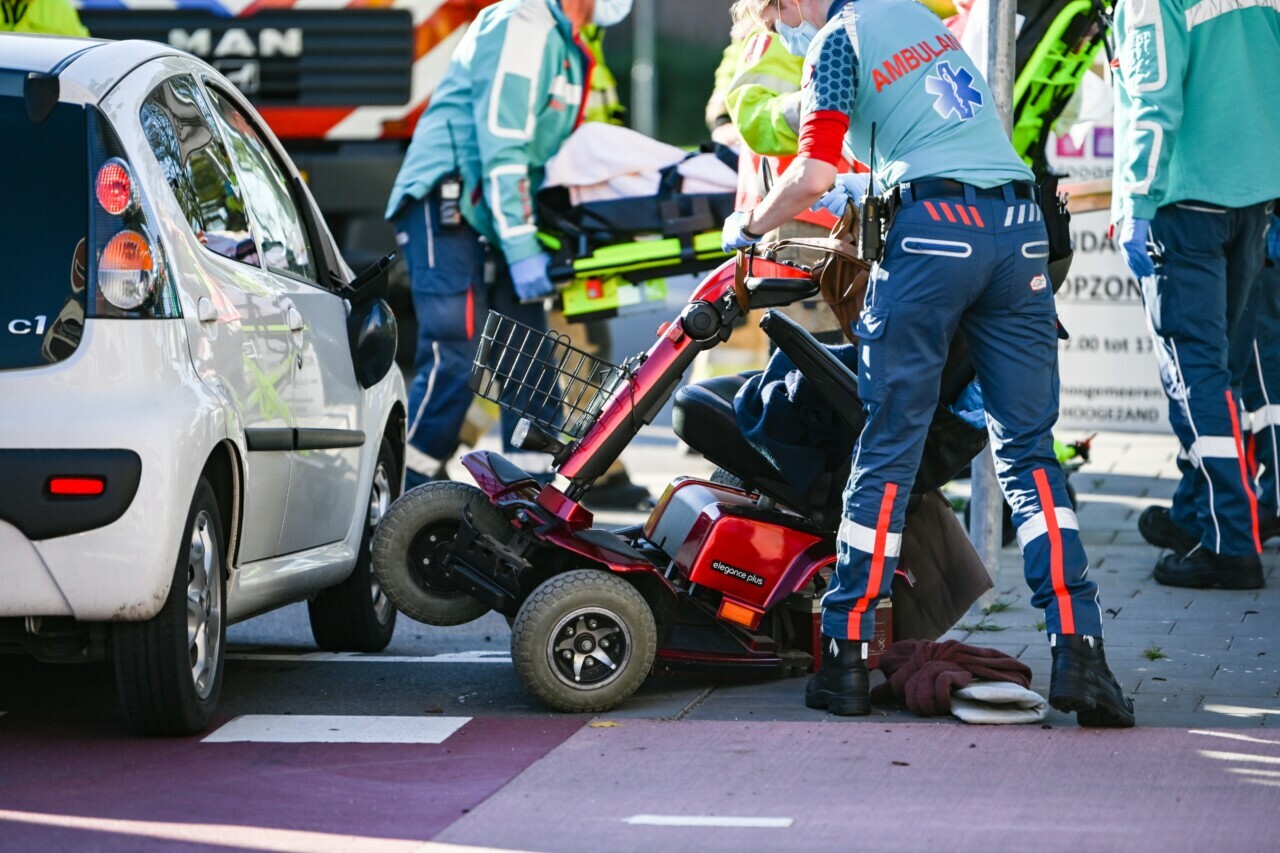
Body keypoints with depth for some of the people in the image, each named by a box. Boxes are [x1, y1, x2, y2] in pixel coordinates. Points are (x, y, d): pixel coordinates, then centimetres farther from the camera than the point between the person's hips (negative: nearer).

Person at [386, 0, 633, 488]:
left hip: (489, 217, 10)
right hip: (445, 208, -10)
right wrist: (521, 248, -23)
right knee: (455, 359, -18)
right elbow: (501, 145, -21)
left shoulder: (562, 46, 18)